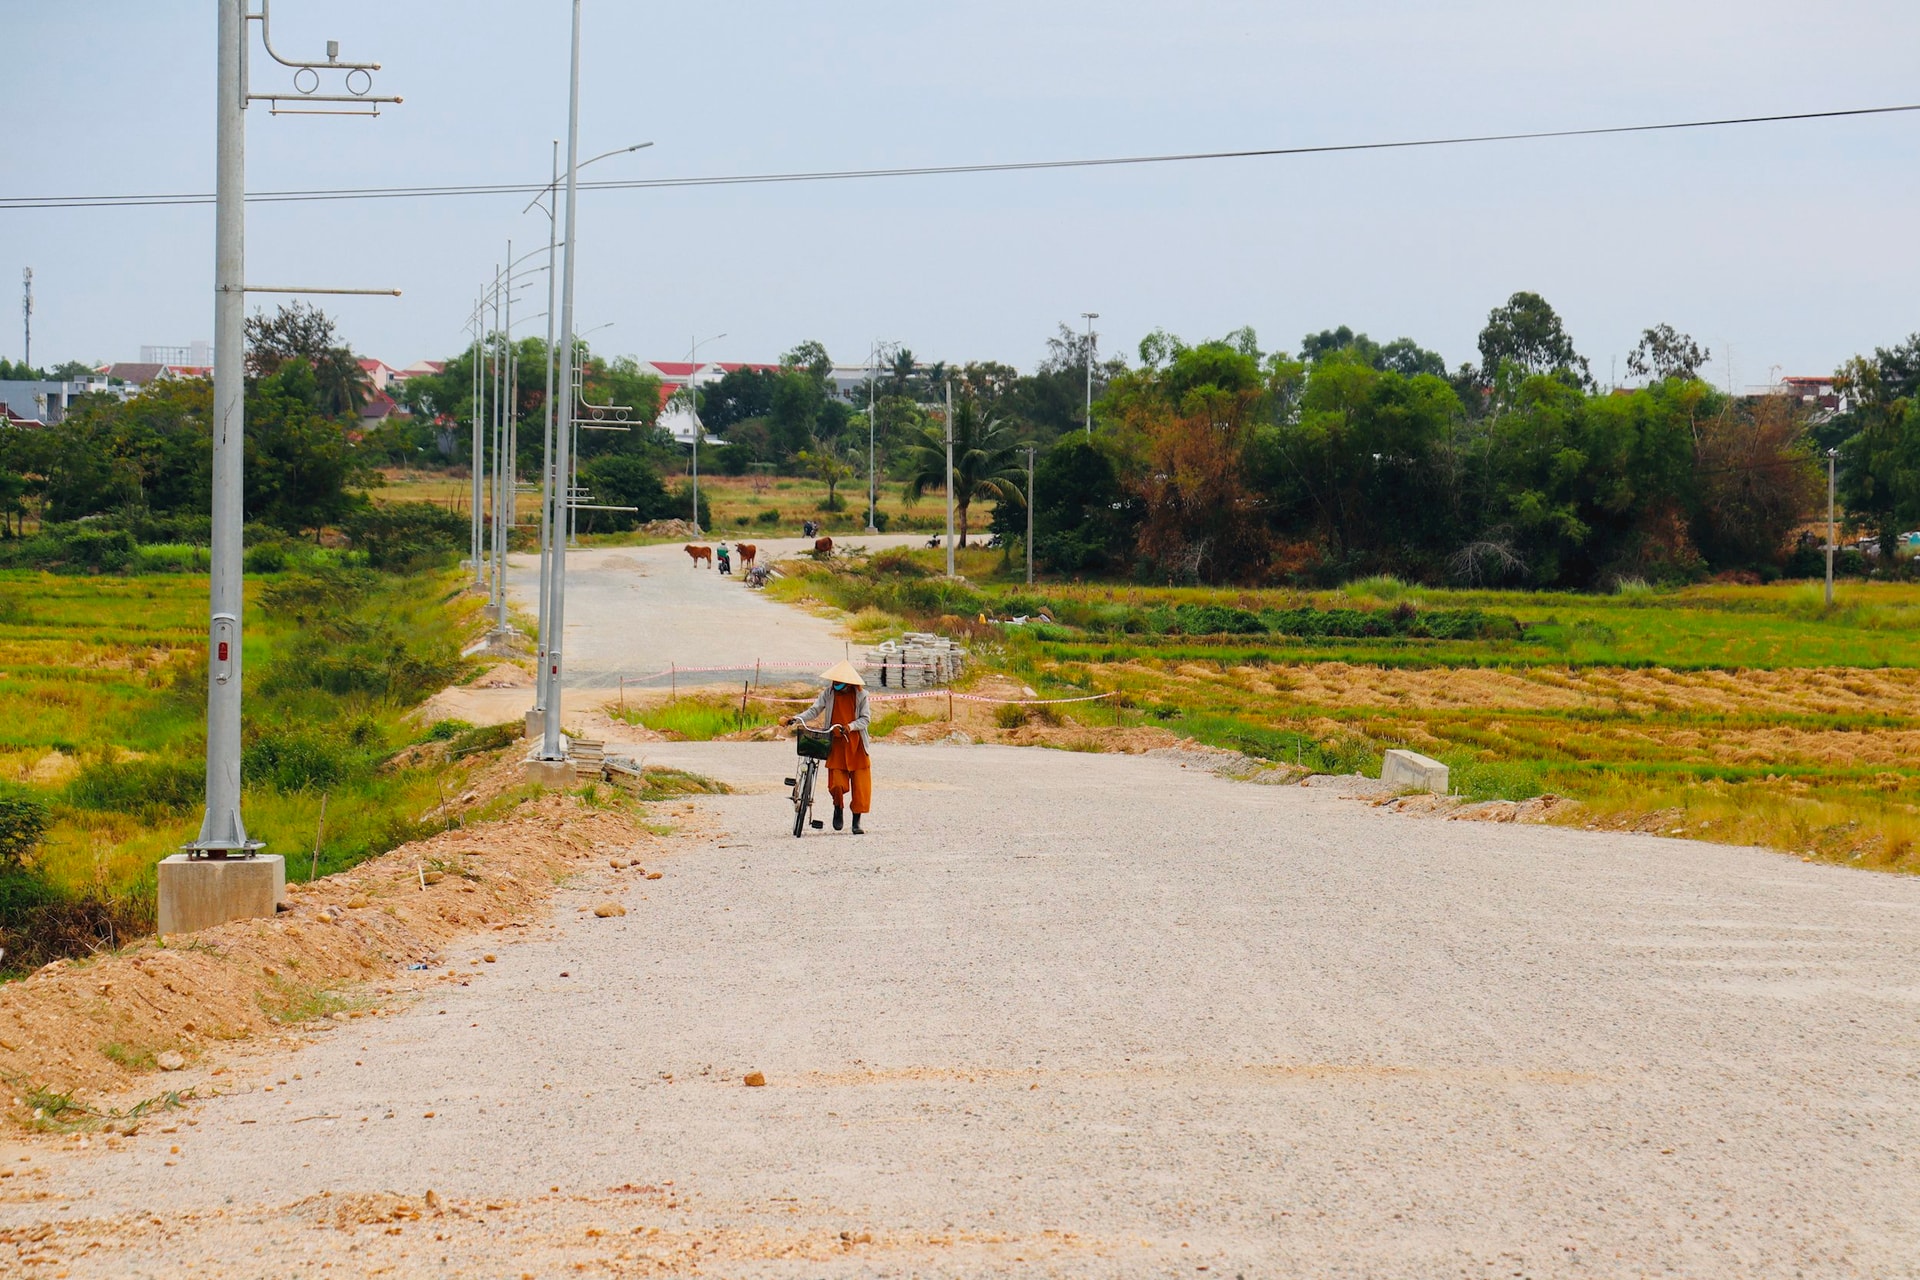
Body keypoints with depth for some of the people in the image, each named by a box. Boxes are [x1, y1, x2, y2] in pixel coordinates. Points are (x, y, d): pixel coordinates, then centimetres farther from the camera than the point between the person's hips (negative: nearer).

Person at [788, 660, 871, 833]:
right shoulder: (828, 693, 3)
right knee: (837, 784, -10)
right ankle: (838, 808, 20)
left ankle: (856, 822, 10)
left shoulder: (860, 695, -1)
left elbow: (864, 719, -4)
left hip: (856, 744, 0)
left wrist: (850, 726, -23)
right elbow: (814, 711, -1)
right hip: (835, 744, 0)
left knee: (860, 786, -2)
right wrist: (796, 719, -16)